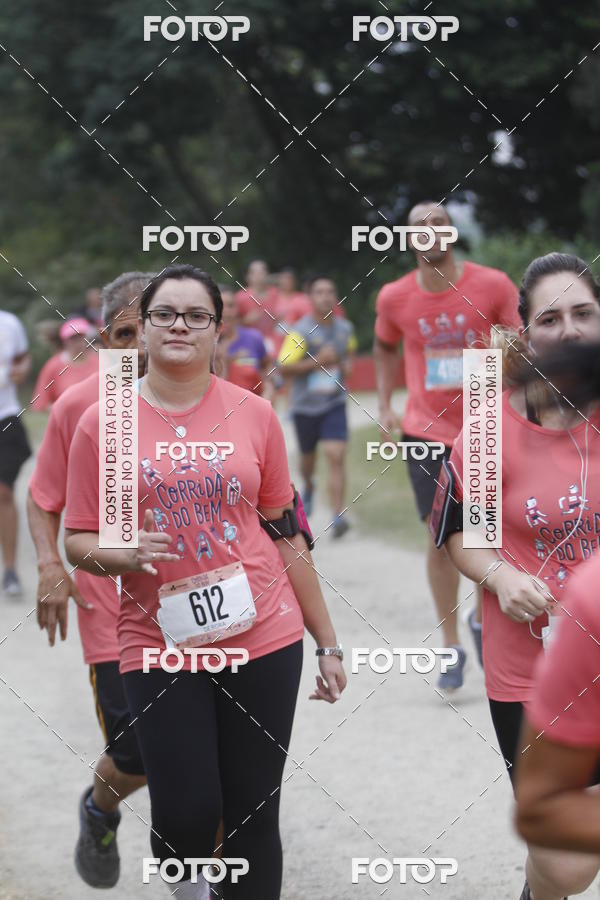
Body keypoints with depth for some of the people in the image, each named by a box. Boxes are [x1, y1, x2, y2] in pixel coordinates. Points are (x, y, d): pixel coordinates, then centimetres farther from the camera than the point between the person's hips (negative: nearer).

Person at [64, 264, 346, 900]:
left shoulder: (254, 414, 5)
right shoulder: (103, 423, 1)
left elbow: (286, 536, 10)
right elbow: (77, 541, 4)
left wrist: (327, 643, 11)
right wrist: (125, 555, -18)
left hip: (264, 638, 1)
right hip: (160, 647, -1)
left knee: (255, 817, 3)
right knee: (186, 817, -7)